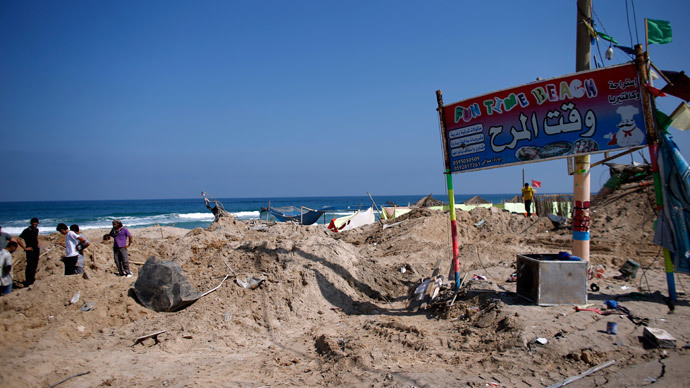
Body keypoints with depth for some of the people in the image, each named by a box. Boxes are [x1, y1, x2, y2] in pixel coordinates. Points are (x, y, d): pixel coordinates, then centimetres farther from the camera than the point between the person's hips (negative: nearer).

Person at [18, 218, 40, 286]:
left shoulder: (36, 230, 8)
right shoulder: (26, 231, -14)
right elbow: (18, 240, -21)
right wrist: (25, 248, -18)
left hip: (36, 249, 7)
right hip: (30, 250, -7)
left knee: (35, 265, 12)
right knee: (29, 266, -8)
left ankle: (32, 279, 25)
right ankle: (27, 281, -2)